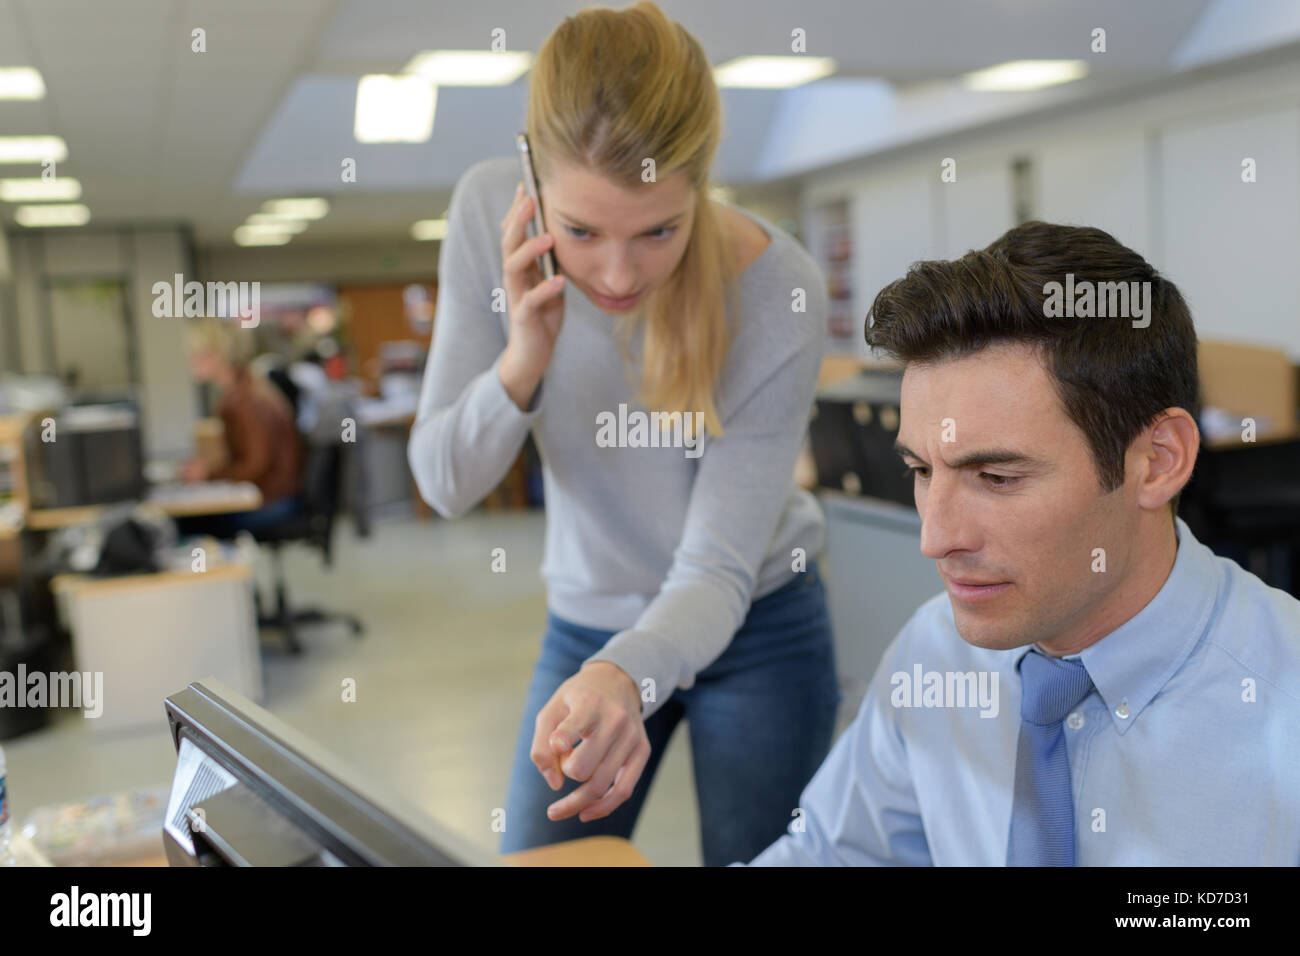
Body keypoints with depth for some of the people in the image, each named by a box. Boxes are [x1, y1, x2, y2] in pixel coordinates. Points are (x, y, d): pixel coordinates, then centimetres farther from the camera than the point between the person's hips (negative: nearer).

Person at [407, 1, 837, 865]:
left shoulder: (778, 295, -27)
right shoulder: (490, 209, -19)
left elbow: (716, 573, -25)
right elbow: (445, 486, -13)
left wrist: (627, 679, -47)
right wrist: (521, 364, -33)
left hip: (753, 628, -2)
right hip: (587, 623, 3)